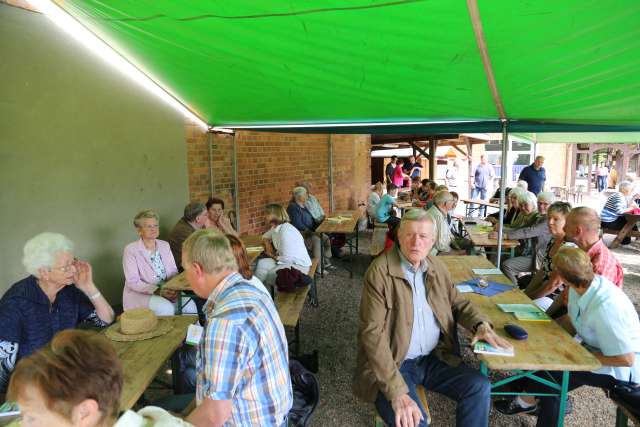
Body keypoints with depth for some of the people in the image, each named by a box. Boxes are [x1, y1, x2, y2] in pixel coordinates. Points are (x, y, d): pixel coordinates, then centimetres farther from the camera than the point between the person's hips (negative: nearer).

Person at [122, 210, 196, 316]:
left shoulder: (165, 245, 8)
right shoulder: (130, 250, -8)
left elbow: (173, 271, 8)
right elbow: (133, 282, -13)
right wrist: (159, 291, -25)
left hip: (166, 290, 5)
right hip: (140, 294, -4)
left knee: (189, 305, -21)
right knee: (166, 308, -32)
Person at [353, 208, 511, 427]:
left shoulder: (436, 267, 4)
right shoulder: (379, 272, -18)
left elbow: (458, 302, 17)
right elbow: (373, 333, -22)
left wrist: (481, 325, -6)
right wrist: (398, 393, -29)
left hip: (434, 358, 6)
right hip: (392, 364, -6)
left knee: (480, 387, -9)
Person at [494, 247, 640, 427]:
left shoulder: (605, 309, -36)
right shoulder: (579, 288, -12)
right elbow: (573, 321, 6)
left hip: (621, 369, -8)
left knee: (550, 369, -17)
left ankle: (525, 402, 8)